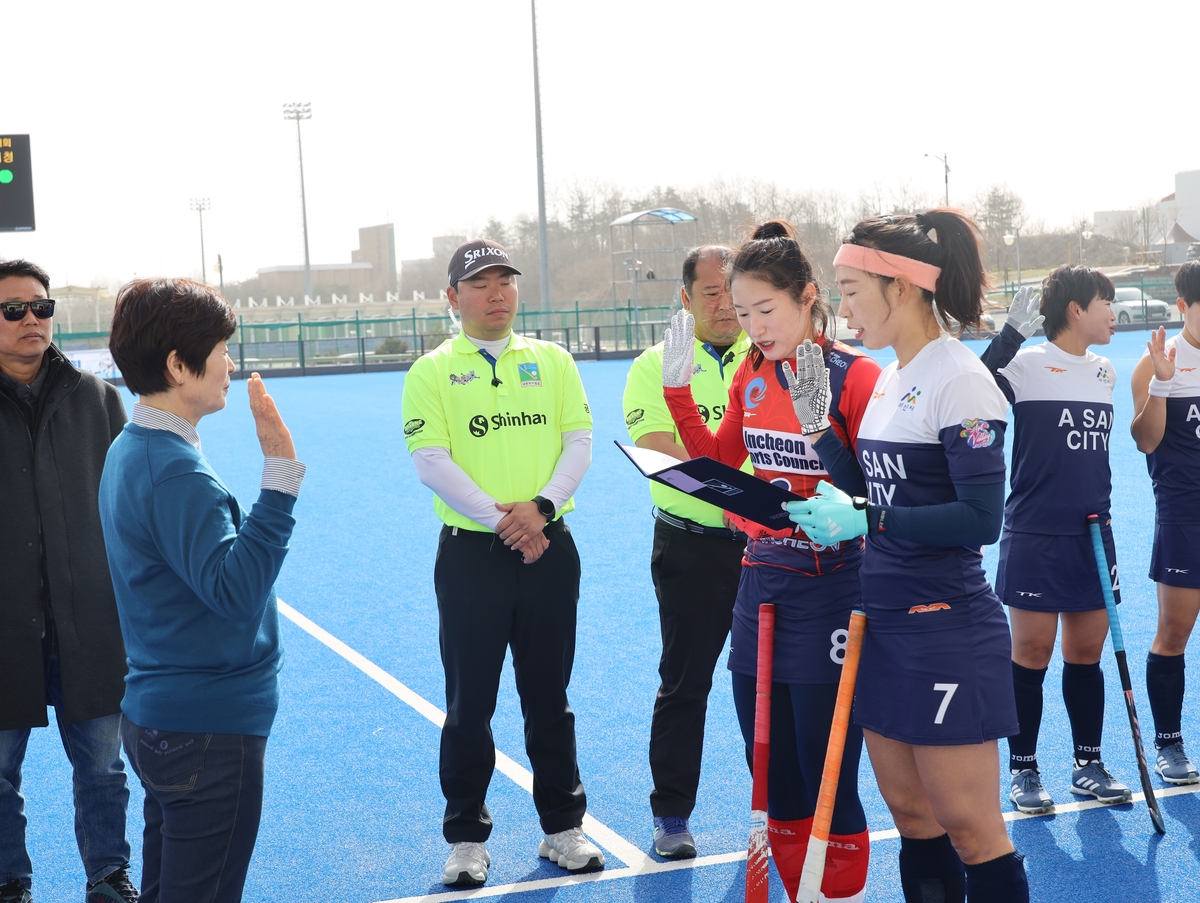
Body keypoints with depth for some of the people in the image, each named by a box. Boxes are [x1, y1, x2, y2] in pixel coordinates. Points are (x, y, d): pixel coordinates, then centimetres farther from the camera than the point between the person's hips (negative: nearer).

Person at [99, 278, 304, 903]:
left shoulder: (130, 451, 10)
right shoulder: (174, 470, -22)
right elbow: (236, 590, -30)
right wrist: (280, 473, -30)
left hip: (156, 714, 10)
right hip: (209, 732, -10)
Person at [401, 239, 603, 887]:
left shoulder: (553, 361, 9)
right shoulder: (431, 373, 0)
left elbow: (579, 441, 3)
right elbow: (431, 461, -9)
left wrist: (541, 506, -13)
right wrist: (500, 519, -16)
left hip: (549, 548, 2)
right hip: (470, 551, -2)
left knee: (549, 697, 11)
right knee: (470, 704, 4)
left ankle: (562, 827, 23)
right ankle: (466, 838, 17)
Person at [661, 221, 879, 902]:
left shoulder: (855, 377, -12)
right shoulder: (752, 377, 8)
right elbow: (718, 462, 19)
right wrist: (680, 390, 9)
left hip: (829, 588, -6)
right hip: (760, 583, 7)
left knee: (828, 785, 1)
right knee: (773, 781, 14)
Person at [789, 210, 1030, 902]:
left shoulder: (959, 380, -14)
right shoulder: (889, 378, 11)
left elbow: (981, 518, -19)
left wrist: (865, 519, -21)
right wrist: (834, 507, 0)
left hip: (946, 630, -8)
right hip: (885, 621, 8)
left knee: (969, 829, 1)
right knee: (909, 811, 14)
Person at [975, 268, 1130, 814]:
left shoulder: (1105, 373, 10)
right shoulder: (1025, 364, -10)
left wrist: (1100, 508, 17)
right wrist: (1010, 336, -33)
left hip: (1092, 535, 6)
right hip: (1034, 538, -6)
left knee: (1086, 654, 11)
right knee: (1031, 654, 2)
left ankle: (1089, 766, 23)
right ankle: (1023, 770, 15)